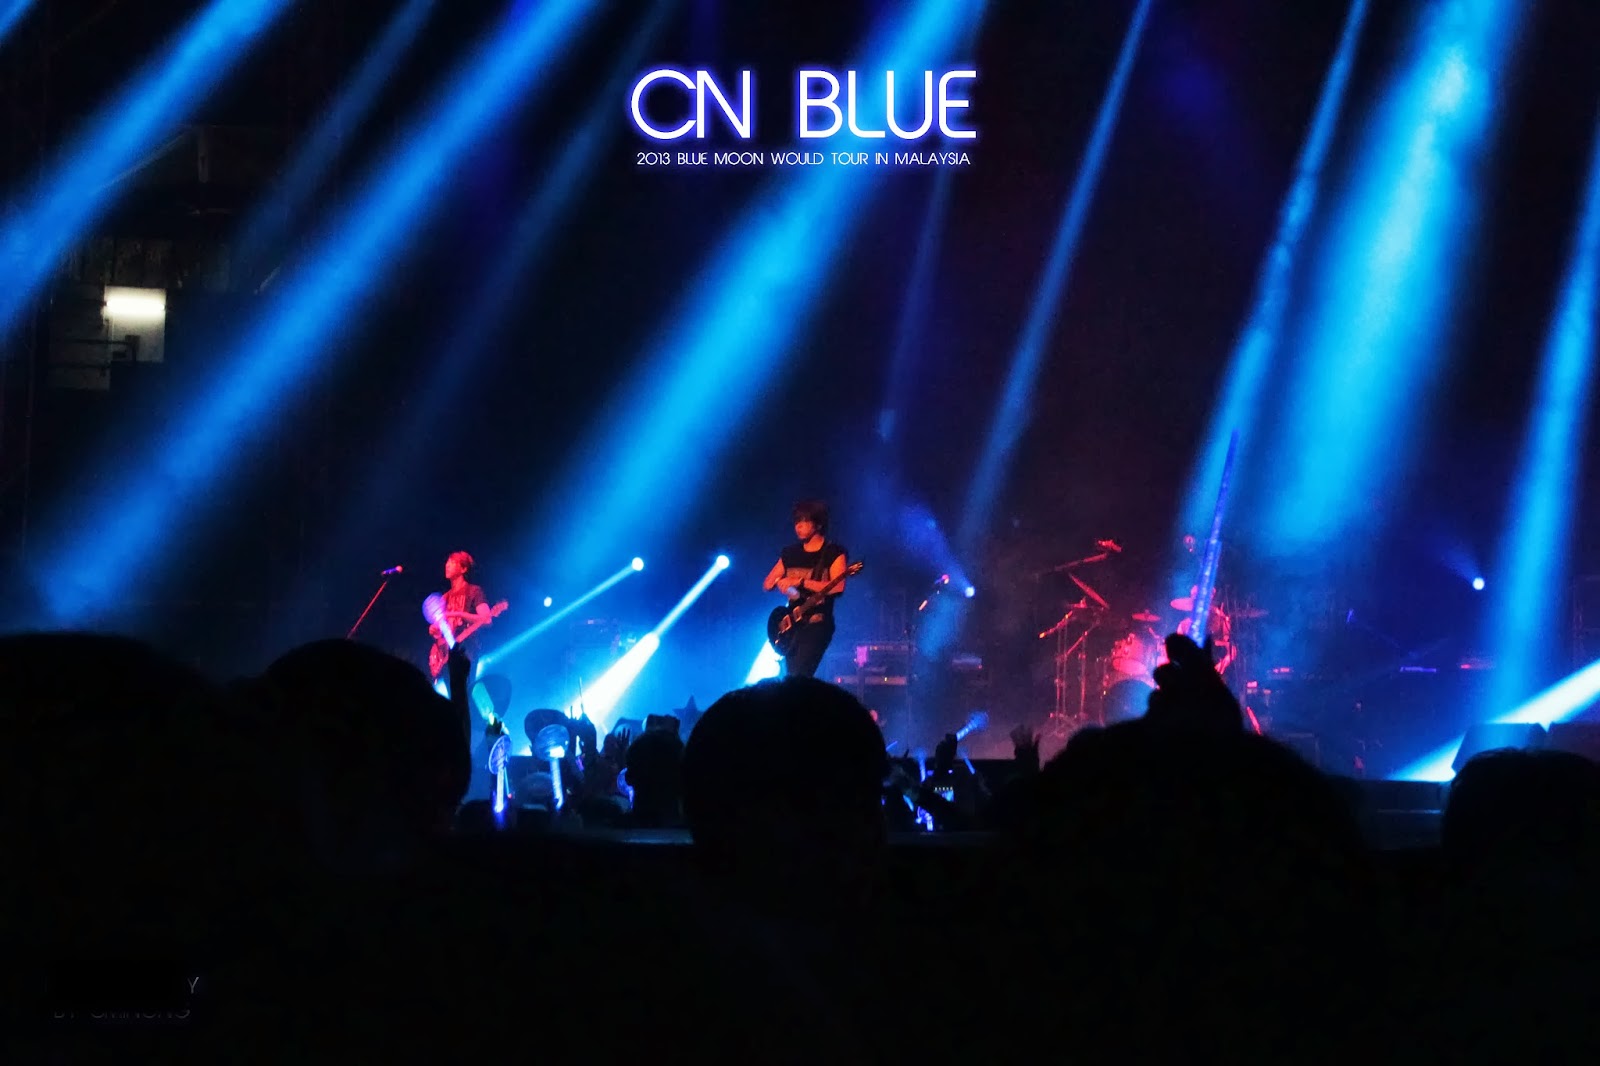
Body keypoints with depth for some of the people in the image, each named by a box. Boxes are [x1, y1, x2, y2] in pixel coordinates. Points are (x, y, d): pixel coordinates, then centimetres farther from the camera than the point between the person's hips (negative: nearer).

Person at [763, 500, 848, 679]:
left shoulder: (834, 553, -4)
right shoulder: (790, 553, 13)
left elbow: (838, 587, -18)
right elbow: (767, 584, 16)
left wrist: (801, 582, -23)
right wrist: (780, 582, -9)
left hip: (818, 625, -6)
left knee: (799, 676, -21)